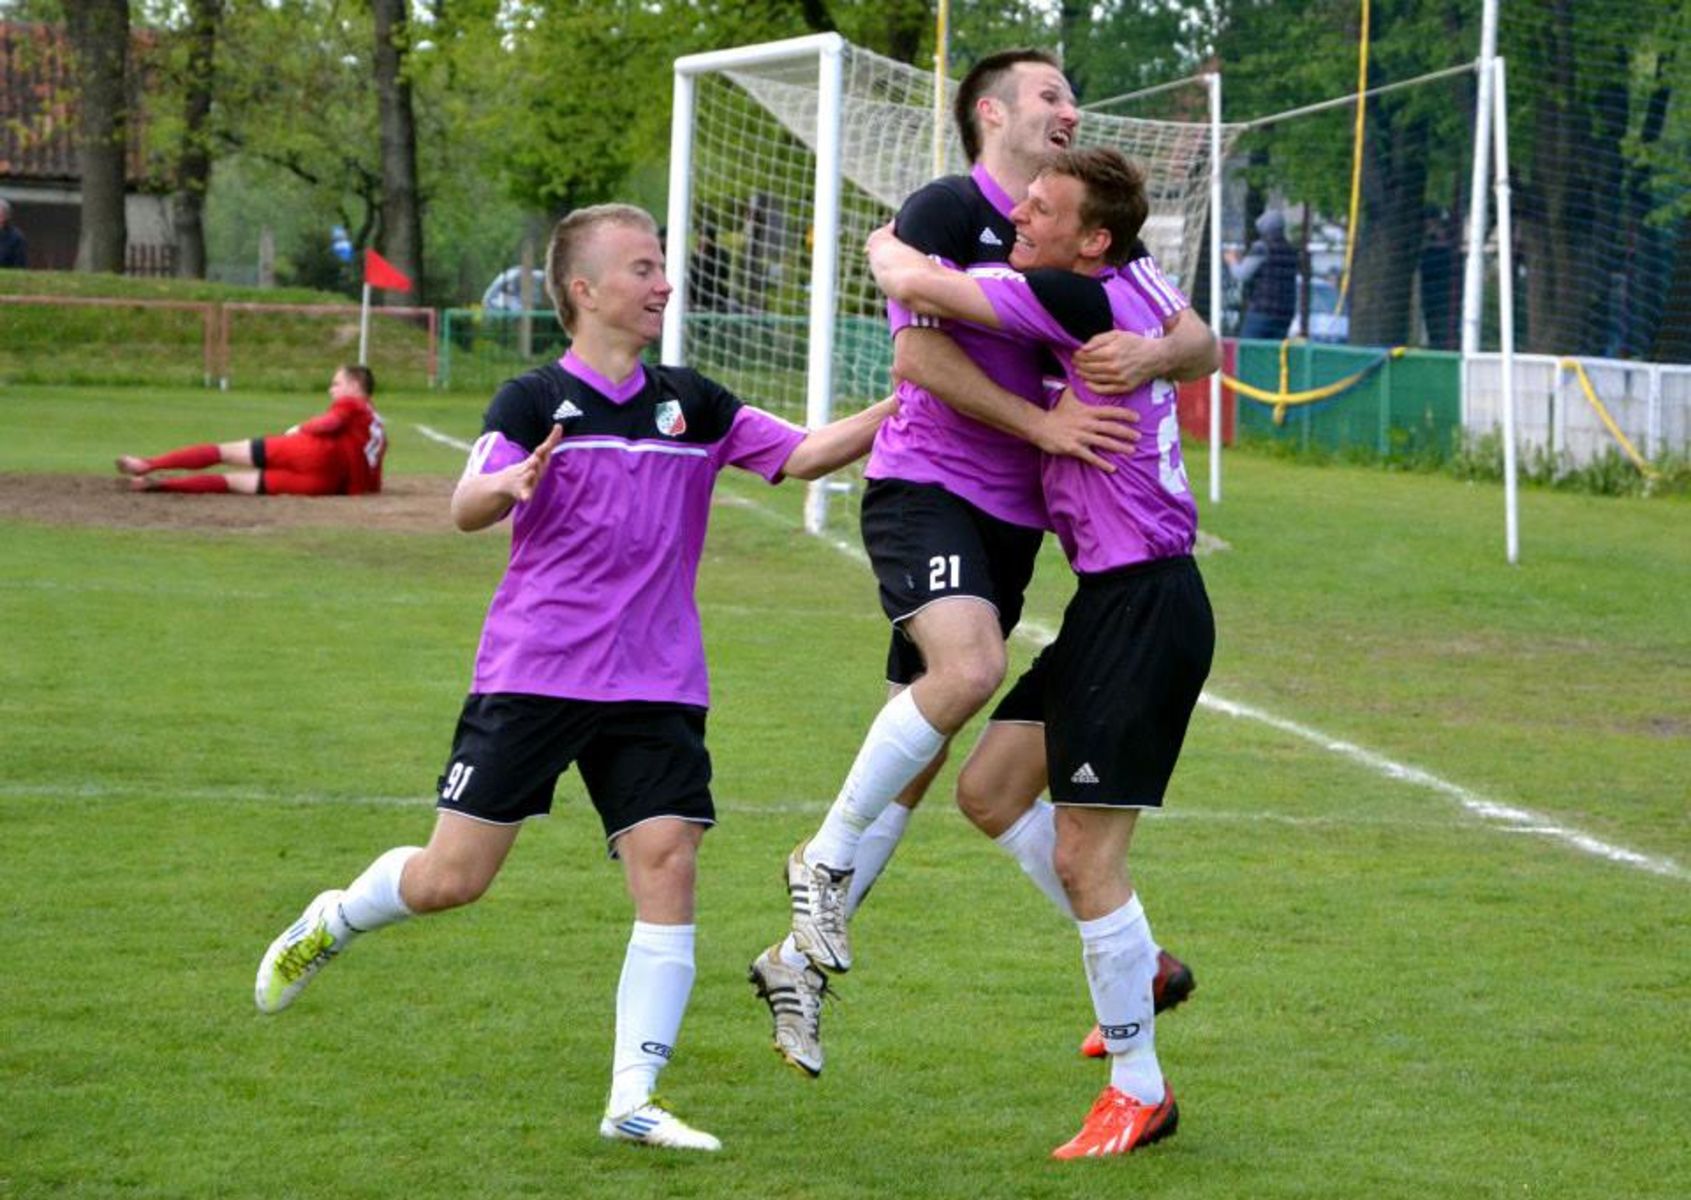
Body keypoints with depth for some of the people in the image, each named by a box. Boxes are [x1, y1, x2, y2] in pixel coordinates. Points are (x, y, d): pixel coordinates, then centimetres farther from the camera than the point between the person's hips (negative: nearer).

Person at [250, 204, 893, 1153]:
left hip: (656, 685, 3)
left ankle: (634, 1101, -7)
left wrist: (899, 407, -10)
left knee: (669, 866, -11)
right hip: (532, 674, -3)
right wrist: (511, 485, -40)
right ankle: (332, 923, 30)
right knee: (453, 879, -3)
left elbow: (804, 454, 5)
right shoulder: (536, 400, -4)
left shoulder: (691, 404, 9)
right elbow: (467, 507, -16)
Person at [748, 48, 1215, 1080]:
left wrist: (1155, 353, -15)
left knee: (921, 752, 6)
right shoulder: (947, 212, -5)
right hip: (926, 486, -7)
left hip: (1011, 521, 7)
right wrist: (1042, 424, -18)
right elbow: (920, 354, -14)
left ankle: (802, 958, 17)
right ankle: (828, 857, -12)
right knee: (969, 668, -31)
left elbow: (1202, 345, 8)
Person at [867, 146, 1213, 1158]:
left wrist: (885, 244, 3)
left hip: (1145, 607, -10)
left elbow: (915, 287, -20)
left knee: (1087, 857, -5)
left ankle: (1140, 1092, 7)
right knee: (991, 789, 14)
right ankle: (1140, 964, 26)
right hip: (1117, 597, 10)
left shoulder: (1083, 300, -19)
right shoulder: (1127, 291, 8)